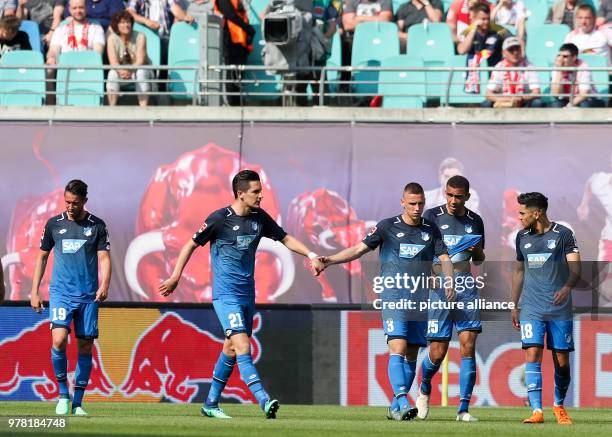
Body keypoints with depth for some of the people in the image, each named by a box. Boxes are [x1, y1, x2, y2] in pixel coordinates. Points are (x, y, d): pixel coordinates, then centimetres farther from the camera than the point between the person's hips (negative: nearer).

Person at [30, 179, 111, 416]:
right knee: (59, 340, -20)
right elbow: (42, 256, 14)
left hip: (88, 296, 1)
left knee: (85, 347, 2)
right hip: (61, 293, -1)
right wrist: (34, 291, 9)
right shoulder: (54, 224, 7)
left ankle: (77, 403, 12)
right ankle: (63, 394, -2)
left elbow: (104, 257, 0)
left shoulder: (97, 225, 4)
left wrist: (104, 285, -18)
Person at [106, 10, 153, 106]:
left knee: (141, 73, -36)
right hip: (121, 72, 1)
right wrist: (121, 71, -40)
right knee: (112, 74, -31)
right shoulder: (112, 38, -6)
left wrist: (130, 71, -40)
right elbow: (113, 62, -17)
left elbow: (140, 61, -20)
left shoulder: (140, 37, -11)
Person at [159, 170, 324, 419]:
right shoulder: (219, 219, -11)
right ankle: (264, 401, -28)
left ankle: (211, 403, 24)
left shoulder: (259, 218, 5)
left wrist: (311, 255, 4)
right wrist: (175, 277, 1)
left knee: (231, 350, 12)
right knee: (243, 348, -18)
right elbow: (192, 245, 0)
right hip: (226, 295, -7)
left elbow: (285, 238, 16)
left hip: (247, 294, 7)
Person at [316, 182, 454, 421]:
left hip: (420, 300, 4)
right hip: (393, 297, -4)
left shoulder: (431, 229, 9)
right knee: (398, 349, -18)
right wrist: (330, 260, -9)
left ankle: (395, 407, 16)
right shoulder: (387, 226, 2)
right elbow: (359, 249, 3)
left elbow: (444, 258, 6)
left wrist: (449, 282, -14)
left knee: (411, 355, 6)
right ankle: (403, 403, -26)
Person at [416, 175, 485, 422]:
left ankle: (463, 409, -5)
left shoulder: (475, 221, 11)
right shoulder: (432, 216, 1)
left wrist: (477, 250, -2)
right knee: (437, 353, -3)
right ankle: (424, 388, 30)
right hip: (440, 290, -2)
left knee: (468, 346, -9)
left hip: (467, 290, 2)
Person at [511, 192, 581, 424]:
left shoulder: (563, 234, -2)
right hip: (531, 309, 2)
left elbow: (575, 268, -10)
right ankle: (536, 410, -18)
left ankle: (559, 405, 26)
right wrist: (513, 306, 20)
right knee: (533, 355, -14)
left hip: (560, 308, -2)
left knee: (562, 361, 3)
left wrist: (567, 287, -30)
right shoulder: (522, 237, 11)